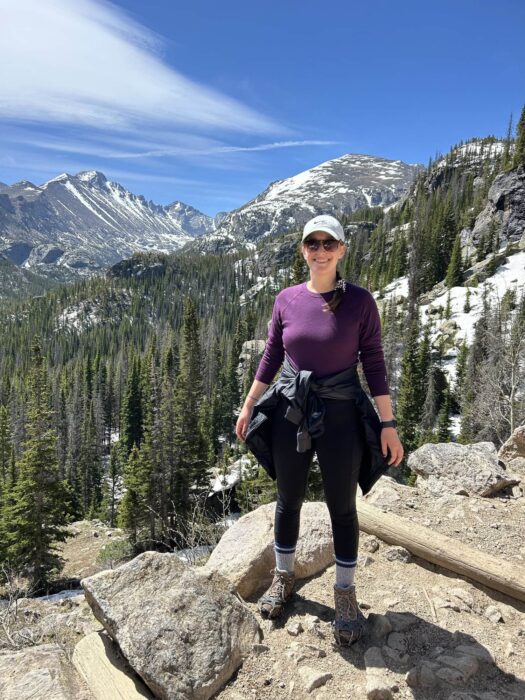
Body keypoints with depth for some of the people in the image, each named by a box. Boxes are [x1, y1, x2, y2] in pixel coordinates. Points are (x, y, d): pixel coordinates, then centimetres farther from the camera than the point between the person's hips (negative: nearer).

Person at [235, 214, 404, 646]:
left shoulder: (360, 301, -8)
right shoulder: (287, 299, -1)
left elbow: (374, 363, -5)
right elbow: (271, 357, 7)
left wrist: (388, 423, -7)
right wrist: (248, 406, 8)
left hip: (341, 416, -2)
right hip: (290, 413, 3)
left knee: (342, 507, 11)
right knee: (288, 500, 16)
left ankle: (345, 591, 33)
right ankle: (284, 576, 40)